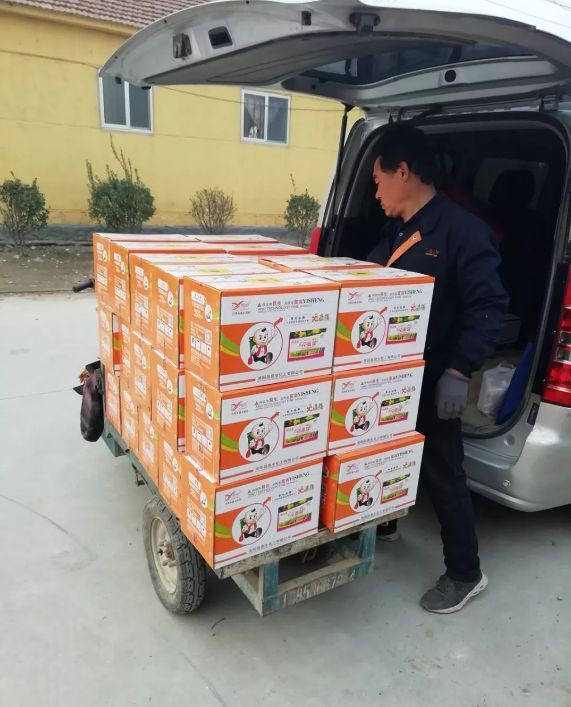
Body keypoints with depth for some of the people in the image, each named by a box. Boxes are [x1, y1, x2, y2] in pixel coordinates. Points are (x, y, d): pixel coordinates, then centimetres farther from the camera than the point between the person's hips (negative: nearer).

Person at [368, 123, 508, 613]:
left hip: (432, 382, -8)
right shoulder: (396, 232, 10)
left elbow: (489, 308, -19)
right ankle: (381, 524, 49)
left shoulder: (462, 230, -16)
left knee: (441, 476, 5)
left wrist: (459, 371, -25)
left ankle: (466, 574, 26)